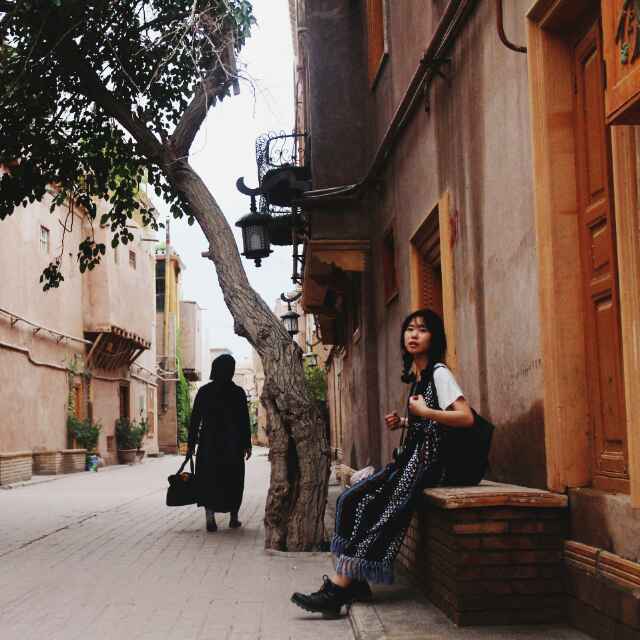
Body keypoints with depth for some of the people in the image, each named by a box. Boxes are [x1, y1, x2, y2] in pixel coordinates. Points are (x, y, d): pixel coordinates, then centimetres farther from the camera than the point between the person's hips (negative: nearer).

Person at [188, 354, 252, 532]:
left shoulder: (203, 391, -1)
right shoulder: (238, 392, -6)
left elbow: (195, 419, 0)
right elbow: (245, 421, -5)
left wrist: (191, 444, 6)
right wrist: (247, 445, 2)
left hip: (208, 443, 1)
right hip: (232, 445, 0)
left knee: (209, 479, 6)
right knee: (233, 480, 13)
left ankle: (210, 516, -9)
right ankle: (233, 518, 21)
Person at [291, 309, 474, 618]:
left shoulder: (439, 373, -8)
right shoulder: (417, 375, 18)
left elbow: (466, 417, -19)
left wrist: (423, 411, -16)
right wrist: (402, 422, 11)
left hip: (425, 460, -9)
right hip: (410, 456, 9)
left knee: (375, 513, -19)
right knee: (352, 500, -6)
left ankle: (338, 588, -18)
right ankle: (354, 581, -9)